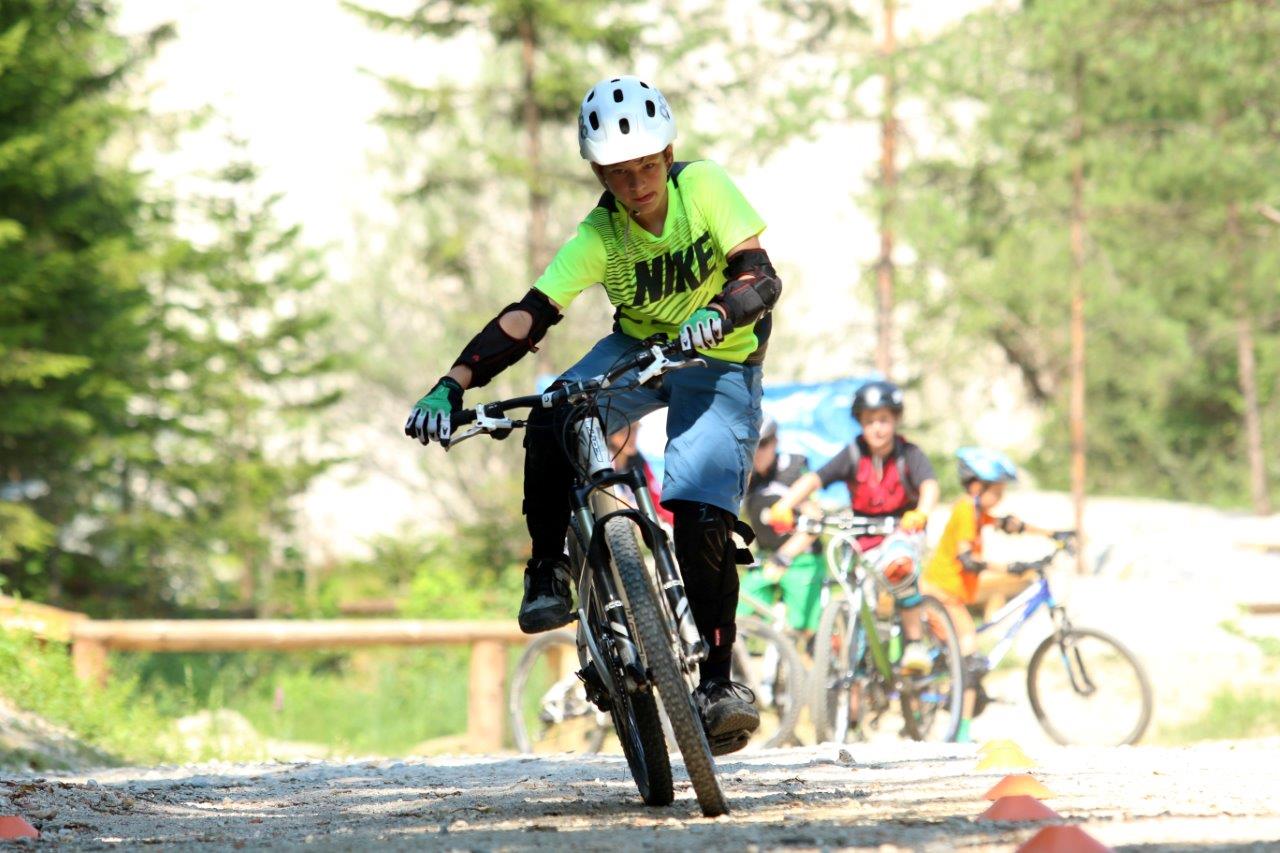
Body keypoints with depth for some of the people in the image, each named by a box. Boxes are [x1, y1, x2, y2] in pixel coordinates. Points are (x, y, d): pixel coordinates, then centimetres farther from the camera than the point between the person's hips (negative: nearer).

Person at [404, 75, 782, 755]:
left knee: (702, 513, -20)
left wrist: (719, 313, -51)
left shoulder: (703, 187, -20)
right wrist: (452, 385, -39)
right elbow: (528, 316, -26)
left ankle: (718, 678, -7)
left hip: (718, 366, -2)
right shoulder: (597, 237, -17)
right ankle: (551, 569, -8)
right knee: (551, 426, -29)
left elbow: (761, 276, -27)